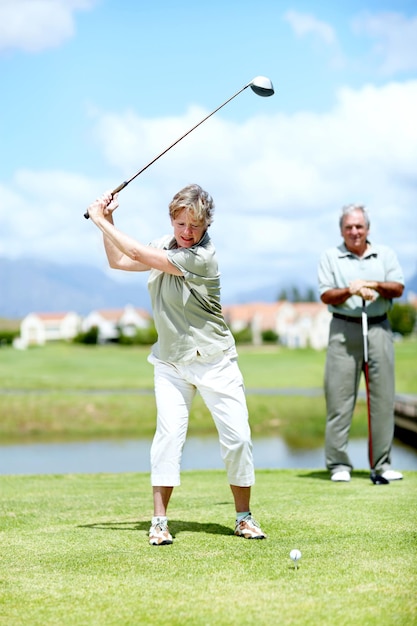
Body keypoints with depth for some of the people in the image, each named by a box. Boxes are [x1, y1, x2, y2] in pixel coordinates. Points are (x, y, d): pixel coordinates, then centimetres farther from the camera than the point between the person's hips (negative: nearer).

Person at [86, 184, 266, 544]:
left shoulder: (201, 257, -19)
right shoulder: (164, 246, 3)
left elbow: (141, 254, -20)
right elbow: (119, 261, 15)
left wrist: (102, 221, -12)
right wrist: (107, 221, 2)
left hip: (214, 362, -4)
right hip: (170, 362, 4)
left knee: (237, 436, -4)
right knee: (169, 433, -10)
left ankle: (244, 517, 12)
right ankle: (159, 521, -5)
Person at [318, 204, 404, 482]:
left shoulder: (386, 254, 14)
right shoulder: (330, 257, 10)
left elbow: (398, 289, 3)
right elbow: (326, 295, 1)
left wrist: (376, 285, -15)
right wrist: (350, 290, -17)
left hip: (379, 328, 1)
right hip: (344, 330, -1)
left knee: (383, 396, -1)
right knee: (339, 395, -5)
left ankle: (382, 463, 5)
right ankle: (339, 464, 0)